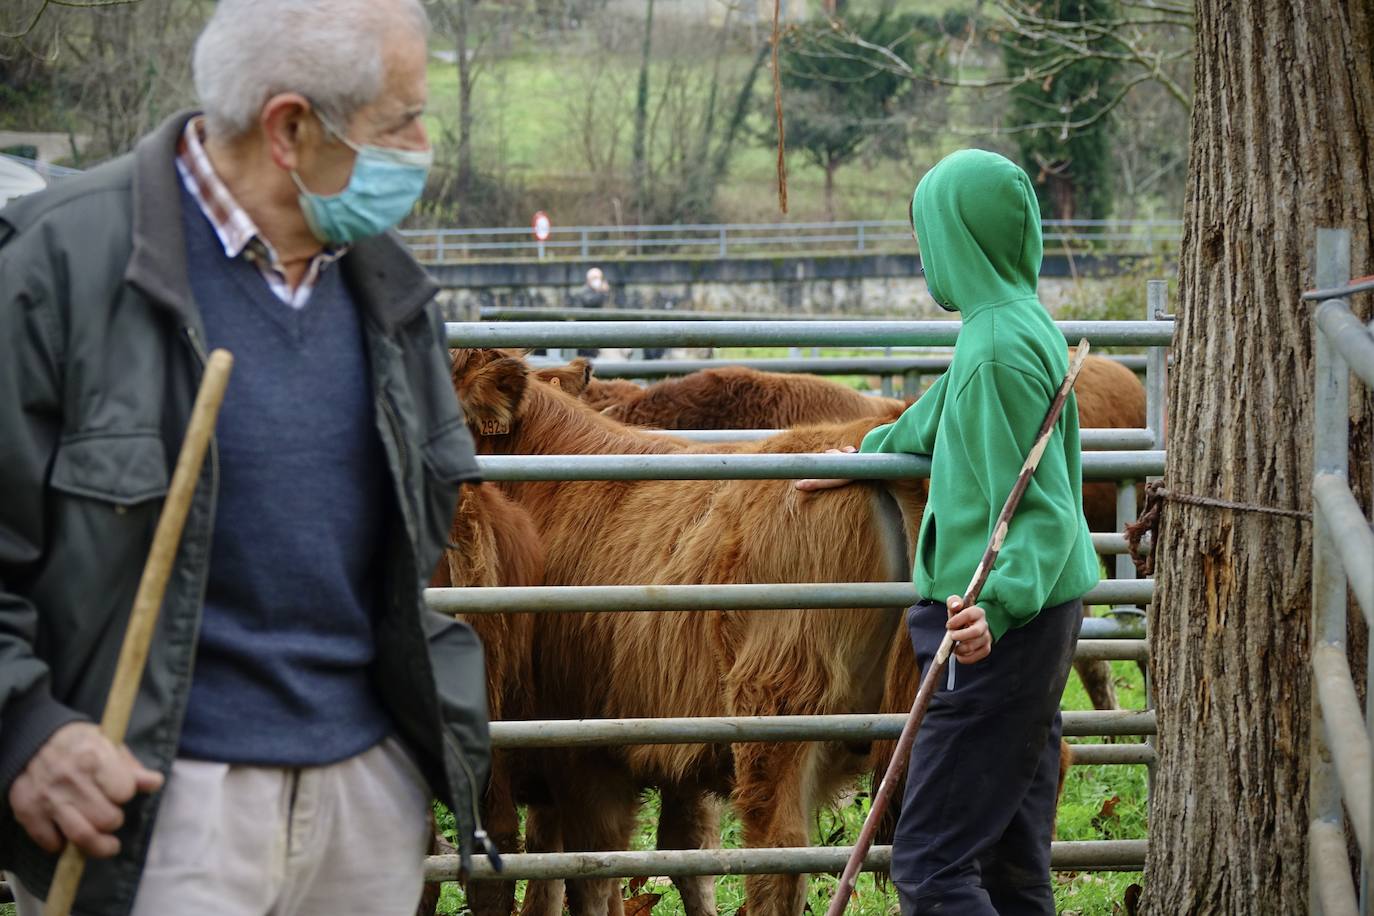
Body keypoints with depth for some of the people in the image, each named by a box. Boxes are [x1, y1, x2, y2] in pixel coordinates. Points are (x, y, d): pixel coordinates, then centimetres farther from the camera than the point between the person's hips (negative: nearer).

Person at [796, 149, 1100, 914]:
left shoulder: (999, 348, -18)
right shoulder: (1024, 326, 12)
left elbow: (1042, 512, -24)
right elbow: (943, 419, 33)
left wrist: (997, 606, -39)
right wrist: (864, 459, 48)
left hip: (1000, 635, -10)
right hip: (1034, 625, 10)